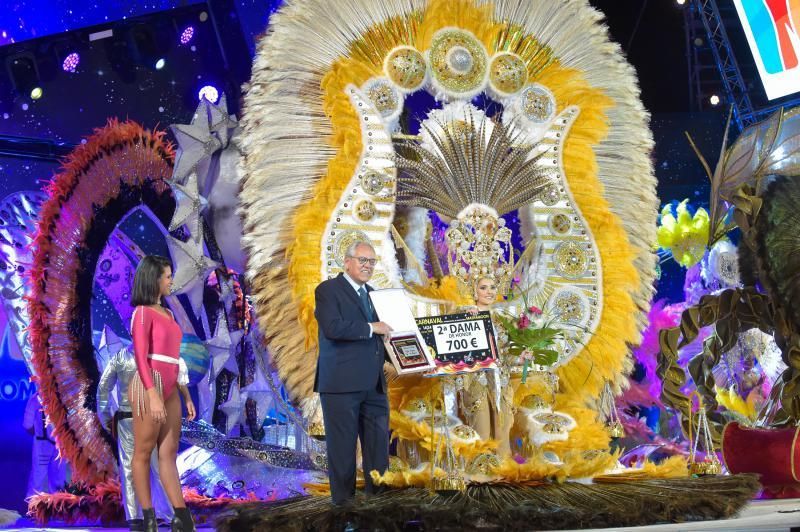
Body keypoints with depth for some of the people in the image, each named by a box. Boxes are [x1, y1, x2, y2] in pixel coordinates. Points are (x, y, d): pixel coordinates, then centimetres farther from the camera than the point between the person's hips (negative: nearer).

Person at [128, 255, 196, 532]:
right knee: (143, 453, 0)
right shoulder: (143, 313, -6)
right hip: (149, 387, -8)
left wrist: (186, 394, 15)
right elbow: (141, 358, -13)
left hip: (170, 390, 8)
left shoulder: (167, 314, 16)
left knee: (169, 454, 6)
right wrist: (154, 395, -21)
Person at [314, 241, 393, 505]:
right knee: (342, 445, 0)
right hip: (341, 383, -7)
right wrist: (371, 328, -16)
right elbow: (332, 327, -20)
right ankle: (343, 500, 8)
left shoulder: (372, 293, 20)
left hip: (374, 383, 7)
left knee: (379, 443, 7)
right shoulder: (328, 289, -4)